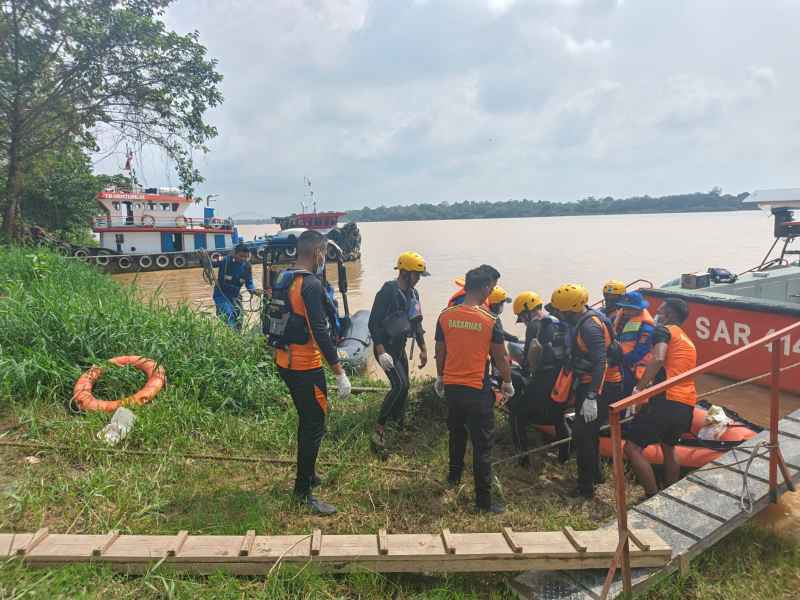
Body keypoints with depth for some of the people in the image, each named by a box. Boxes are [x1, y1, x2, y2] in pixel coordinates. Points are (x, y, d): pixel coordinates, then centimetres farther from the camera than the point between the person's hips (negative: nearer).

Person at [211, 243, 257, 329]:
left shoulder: (248, 266, -6)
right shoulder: (225, 261, -20)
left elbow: (249, 282, 3)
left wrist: (252, 290, -17)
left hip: (235, 296, 5)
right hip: (221, 294, -5)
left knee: (238, 319, 13)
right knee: (228, 316, -25)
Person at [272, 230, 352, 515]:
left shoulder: (282, 280, 7)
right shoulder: (312, 285, -20)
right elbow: (320, 332, -24)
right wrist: (340, 374, -20)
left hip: (285, 361, 9)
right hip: (306, 367, -9)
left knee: (307, 421, 23)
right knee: (314, 427, 1)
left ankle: (307, 476, 37)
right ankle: (303, 492, 10)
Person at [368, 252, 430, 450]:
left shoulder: (413, 293, 7)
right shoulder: (387, 292, -19)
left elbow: (416, 323, 16)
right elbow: (373, 323, -21)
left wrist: (423, 349, 15)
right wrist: (381, 352, -27)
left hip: (400, 347, 8)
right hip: (385, 347, -8)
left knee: (402, 387, 12)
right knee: (400, 386, -18)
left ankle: (400, 427, 28)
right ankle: (378, 431, -10)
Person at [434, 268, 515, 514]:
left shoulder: (446, 316, -4)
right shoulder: (490, 320, -14)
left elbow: (440, 351, 5)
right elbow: (501, 357, -6)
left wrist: (440, 378, 21)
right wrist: (508, 383, 10)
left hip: (452, 387, 4)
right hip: (478, 390, -4)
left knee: (456, 433, 26)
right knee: (482, 445, 4)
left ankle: (455, 474, 45)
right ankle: (483, 500, 10)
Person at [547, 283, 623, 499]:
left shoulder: (590, 326, -25)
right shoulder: (580, 321, 6)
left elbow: (600, 362, -32)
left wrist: (591, 398, -36)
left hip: (601, 388, -10)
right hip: (588, 384, 10)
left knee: (581, 435, -6)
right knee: (587, 432, 21)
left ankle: (586, 487, 8)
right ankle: (596, 474, 38)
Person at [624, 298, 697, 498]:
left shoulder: (664, 330, 3)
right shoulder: (688, 342, 29)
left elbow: (658, 359, -17)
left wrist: (638, 389, -18)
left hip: (665, 400, -9)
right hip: (687, 404, 9)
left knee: (632, 448, -4)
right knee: (669, 447, 31)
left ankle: (654, 498, -3)